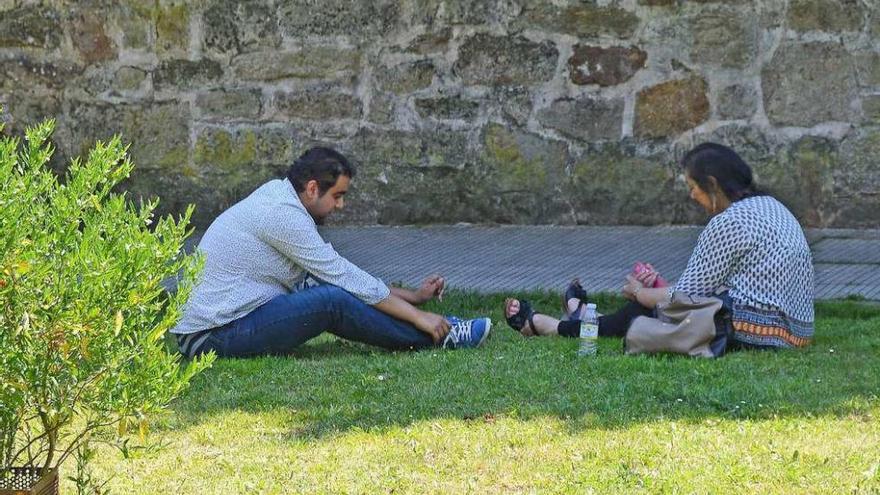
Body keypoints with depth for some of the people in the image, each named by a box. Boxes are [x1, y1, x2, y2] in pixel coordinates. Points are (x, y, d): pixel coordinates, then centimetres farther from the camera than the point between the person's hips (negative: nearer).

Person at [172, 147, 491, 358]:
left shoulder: (278, 197, 15)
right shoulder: (282, 213, -17)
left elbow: (346, 277, 20)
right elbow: (346, 278, -15)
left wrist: (414, 296, 17)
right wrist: (417, 316, -10)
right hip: (214, 335, -10)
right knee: (334, 300, -19)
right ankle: (436, 336, -8)